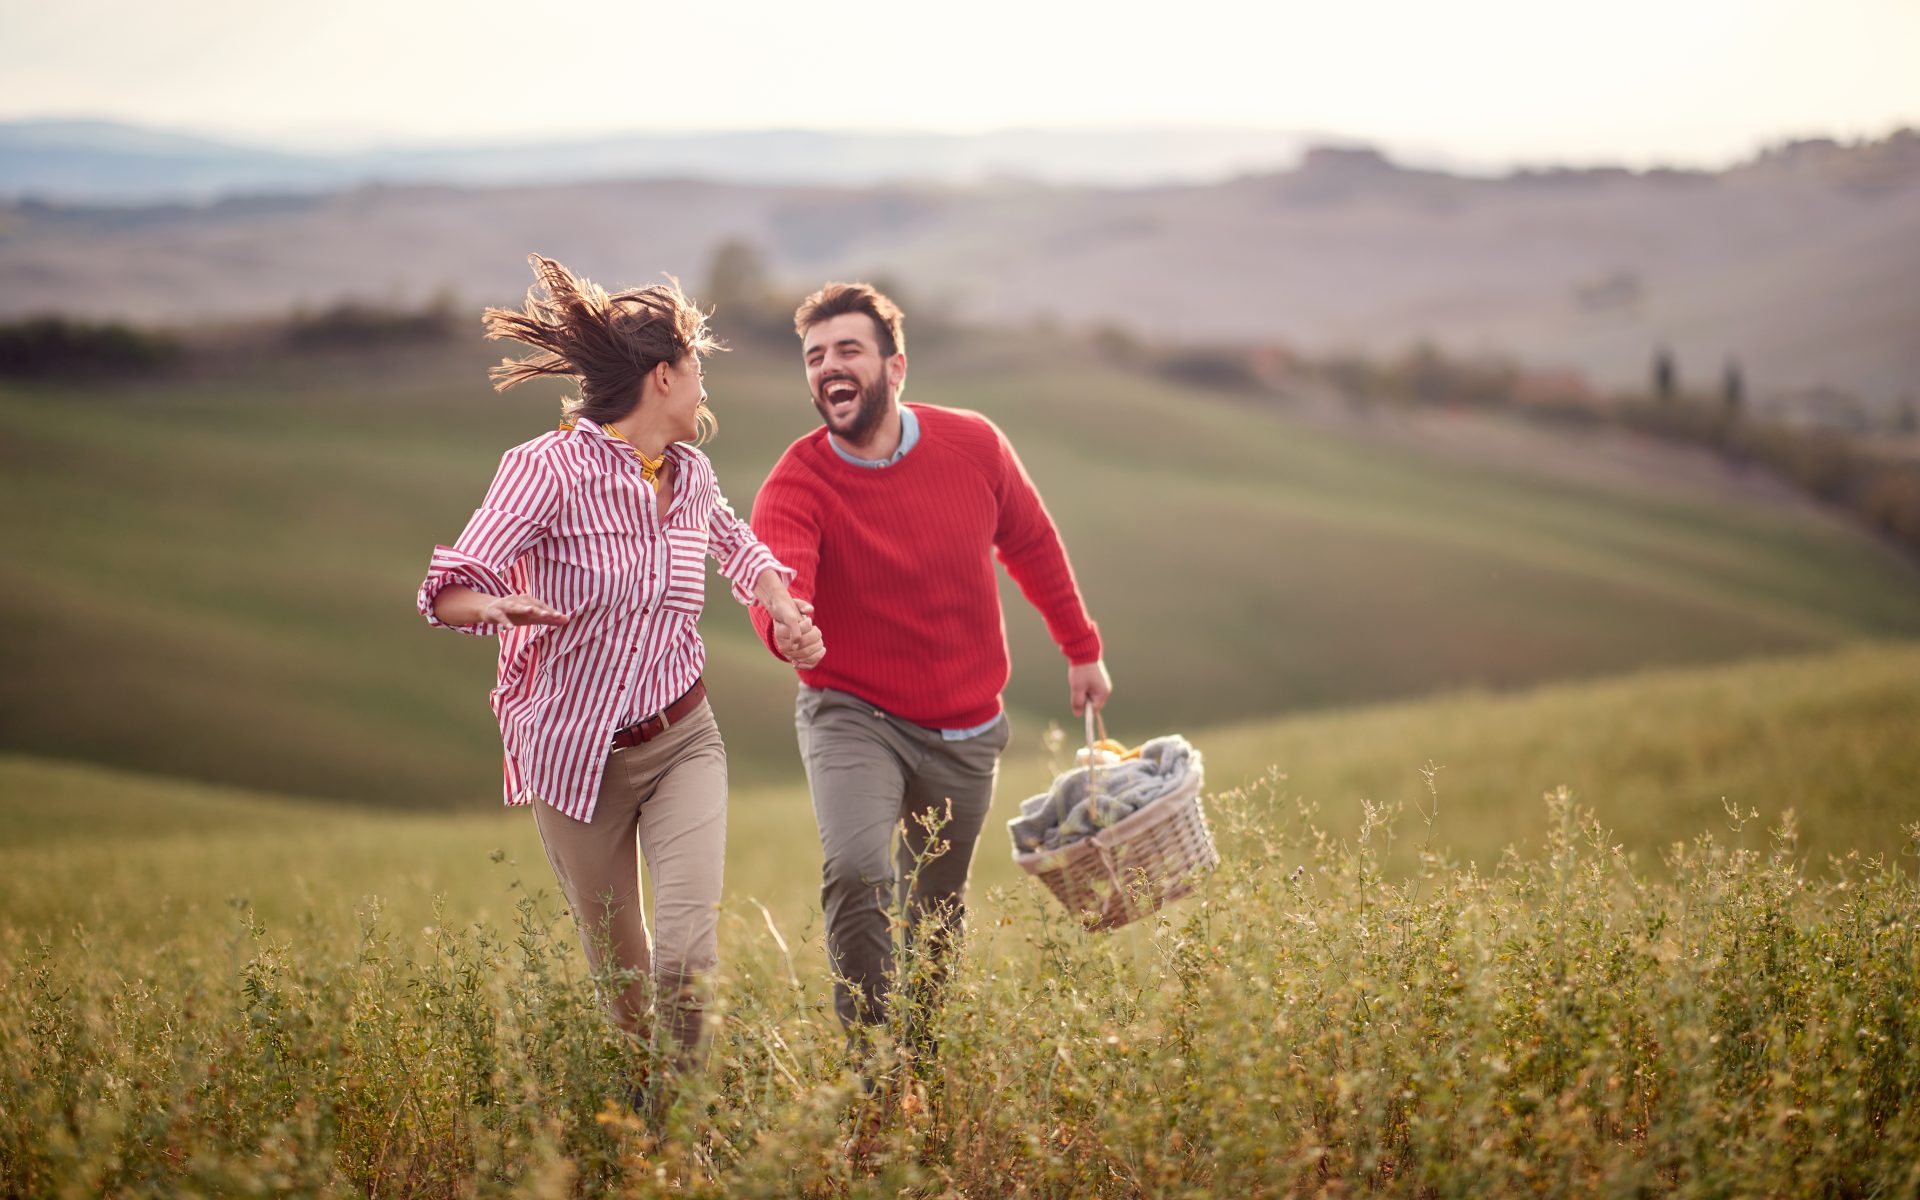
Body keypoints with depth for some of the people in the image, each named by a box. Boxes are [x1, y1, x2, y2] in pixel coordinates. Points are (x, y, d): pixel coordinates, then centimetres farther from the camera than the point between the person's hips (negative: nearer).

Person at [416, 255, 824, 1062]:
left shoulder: (689, 476, 3)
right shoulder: (548, 468, -15)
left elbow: (735, 544, 26)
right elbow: (449, 593, -23)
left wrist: (784, 613, 7)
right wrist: (500, 608, -45)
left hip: (683, 743, 3)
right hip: (575, 755, -3)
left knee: (688, 955, -17)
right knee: (620, 978, 8)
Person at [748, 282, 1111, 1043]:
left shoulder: (974, 446, -7)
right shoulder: (797, 484, -18)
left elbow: (1031, 544, 10)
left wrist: (1081, 649, 18)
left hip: (965, 730, 3)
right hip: (853, 715, -3)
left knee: (939, 916, 13)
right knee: (858, 873, -27)